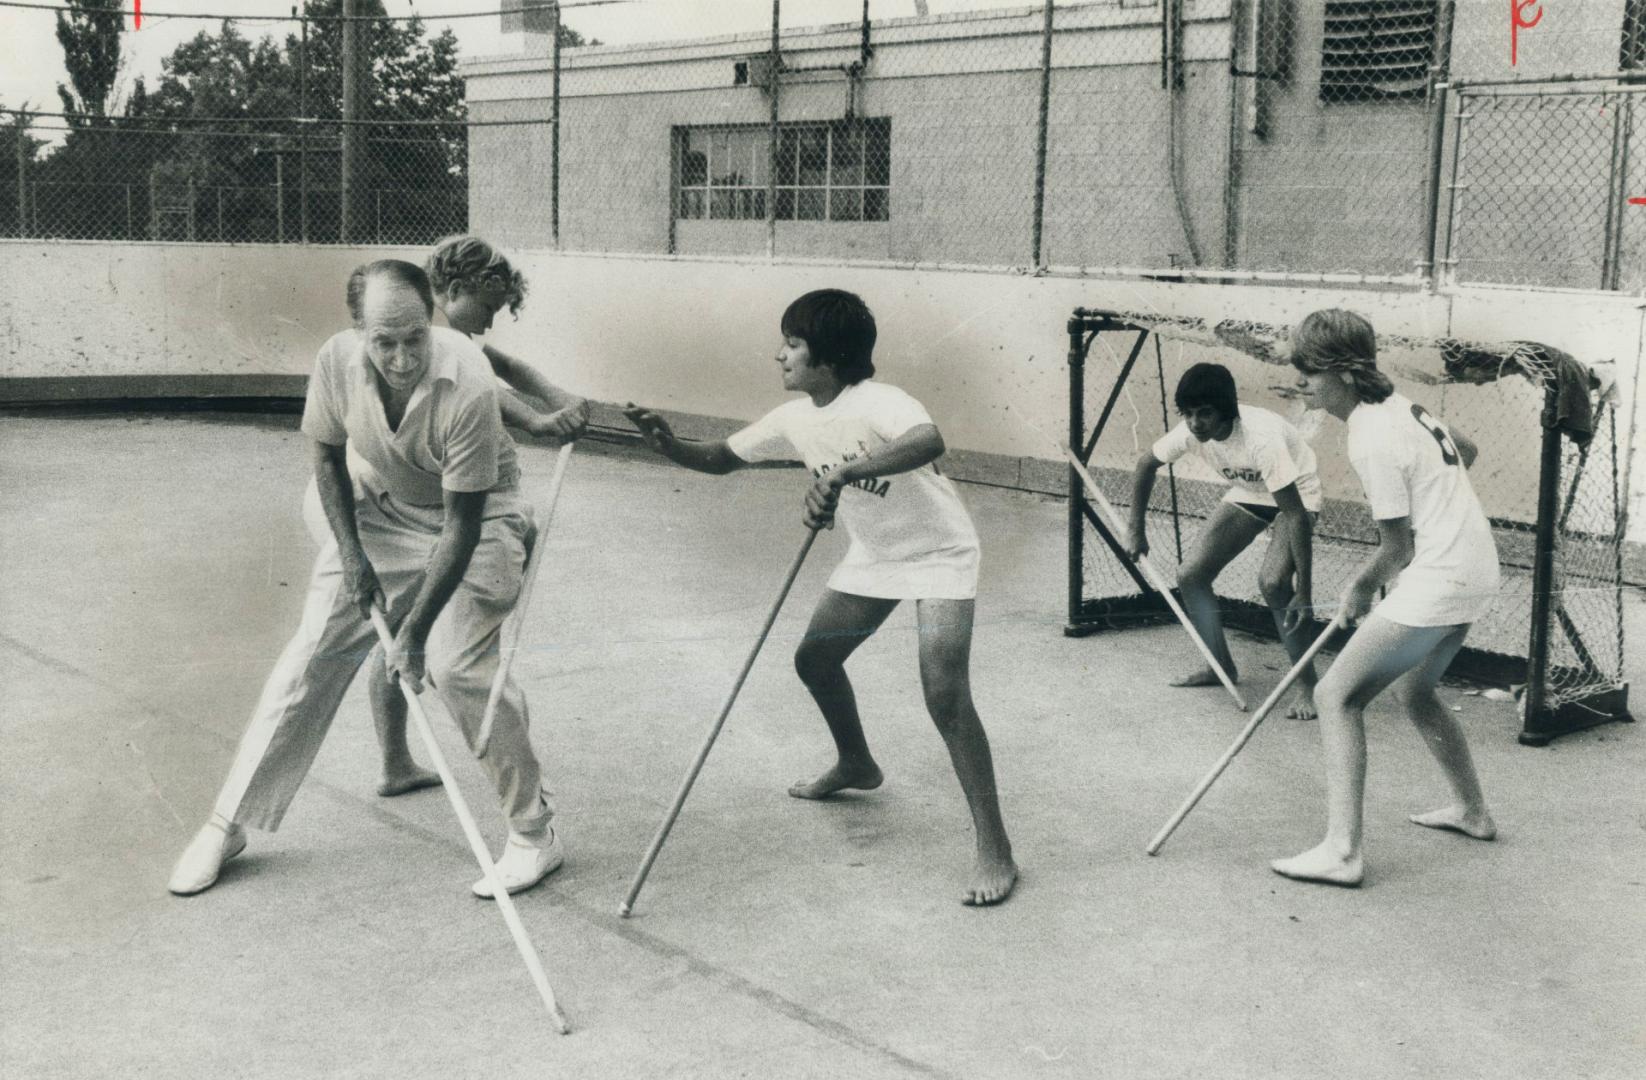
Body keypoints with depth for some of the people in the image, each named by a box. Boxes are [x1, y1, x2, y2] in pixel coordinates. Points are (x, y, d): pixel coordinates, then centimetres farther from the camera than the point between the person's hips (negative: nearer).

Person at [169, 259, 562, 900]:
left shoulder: (468, 386, -35)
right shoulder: (338, 362, -22)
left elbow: (462, 525, -28)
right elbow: (327, 452, 0)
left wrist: (416, 628, -28)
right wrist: (350, 553, -6)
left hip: (474, 516, -4)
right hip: (375, 511, 4)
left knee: (457, 663, -20)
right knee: (312, 654, 1)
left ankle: (533, 834, -4)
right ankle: (229, 823, 14)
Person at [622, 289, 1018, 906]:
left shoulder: (876, 403, -29)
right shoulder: (796, 420, -4)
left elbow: (930, 443, -51)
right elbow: (722, 459, 6)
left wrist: (842, 472, -58)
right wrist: (668, 446, -14)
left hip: (938, 555, -8)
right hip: (873, 556, 8)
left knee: (944, 694, -20)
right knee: (814, 659, 15)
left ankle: (994, 850, -14)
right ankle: (856, 765, 44)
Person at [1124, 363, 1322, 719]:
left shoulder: (1262, 438, -40)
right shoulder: (1191, 432, -22)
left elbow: (1296, 516, -39)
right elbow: (1146, 465, 0)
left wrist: (1304, 592, -39)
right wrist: (1135, 529, 0)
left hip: (1295, 495, -7)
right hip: (1246, 494, 7)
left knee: (1273, 582, -29)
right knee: (1191, 575, 1)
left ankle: (1307, 684, -13)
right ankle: (1221, 666, 20)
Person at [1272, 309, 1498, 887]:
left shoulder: (1372, 439, -19)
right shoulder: (1399, 405, 8)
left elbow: (1397, 548, -14)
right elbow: (1465, 450, 27)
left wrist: (1360, 589, 3)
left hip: (1437, 581, -10)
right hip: (1477, 571, 10)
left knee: (1337, 695, -11)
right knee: (1413, 690, 29)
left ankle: (1342, 850, -16)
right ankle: (1472, 811, 44)